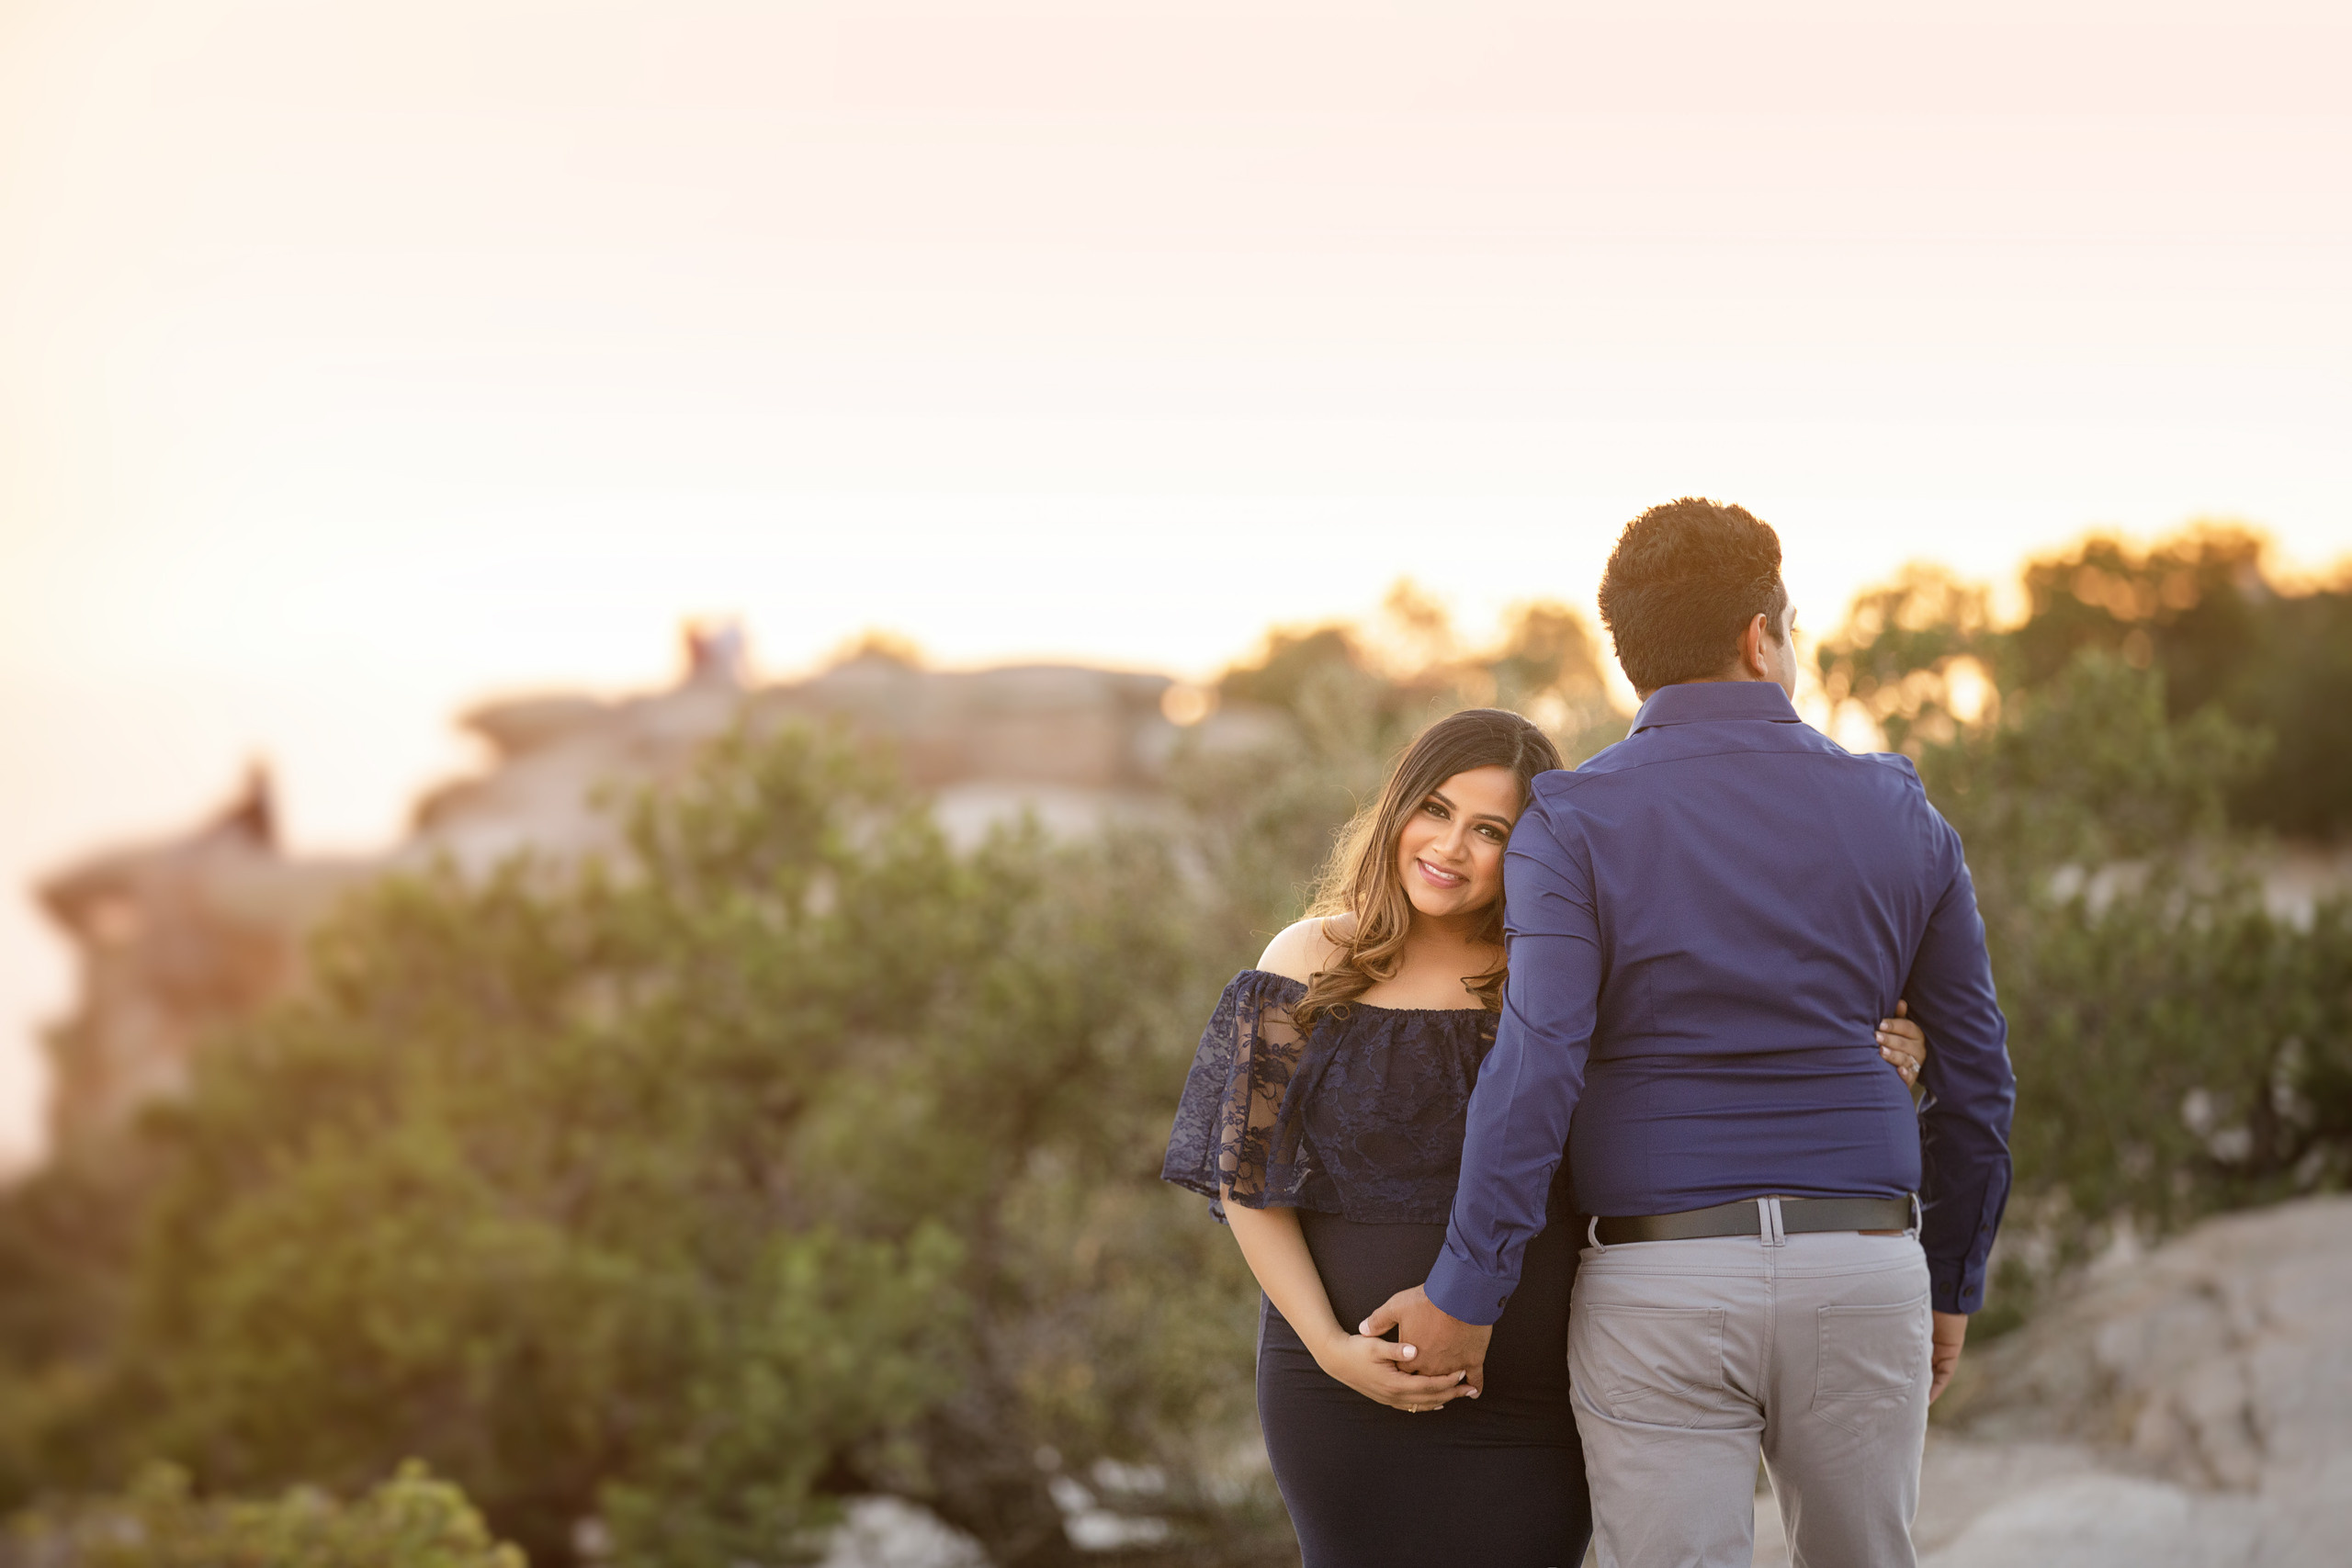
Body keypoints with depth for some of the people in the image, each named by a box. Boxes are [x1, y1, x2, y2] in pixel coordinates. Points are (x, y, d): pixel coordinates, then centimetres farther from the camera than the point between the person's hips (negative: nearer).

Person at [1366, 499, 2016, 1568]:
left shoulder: (1574, 822, -3)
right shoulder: (1898, 817, 6)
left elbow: (1537, 1065, -15)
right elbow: (1977, 1076, 10)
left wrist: (1467, 1292, -10)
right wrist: (1952, 1284, 21)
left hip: (1659, 1281, -2)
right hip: (1862, 1277, 2)